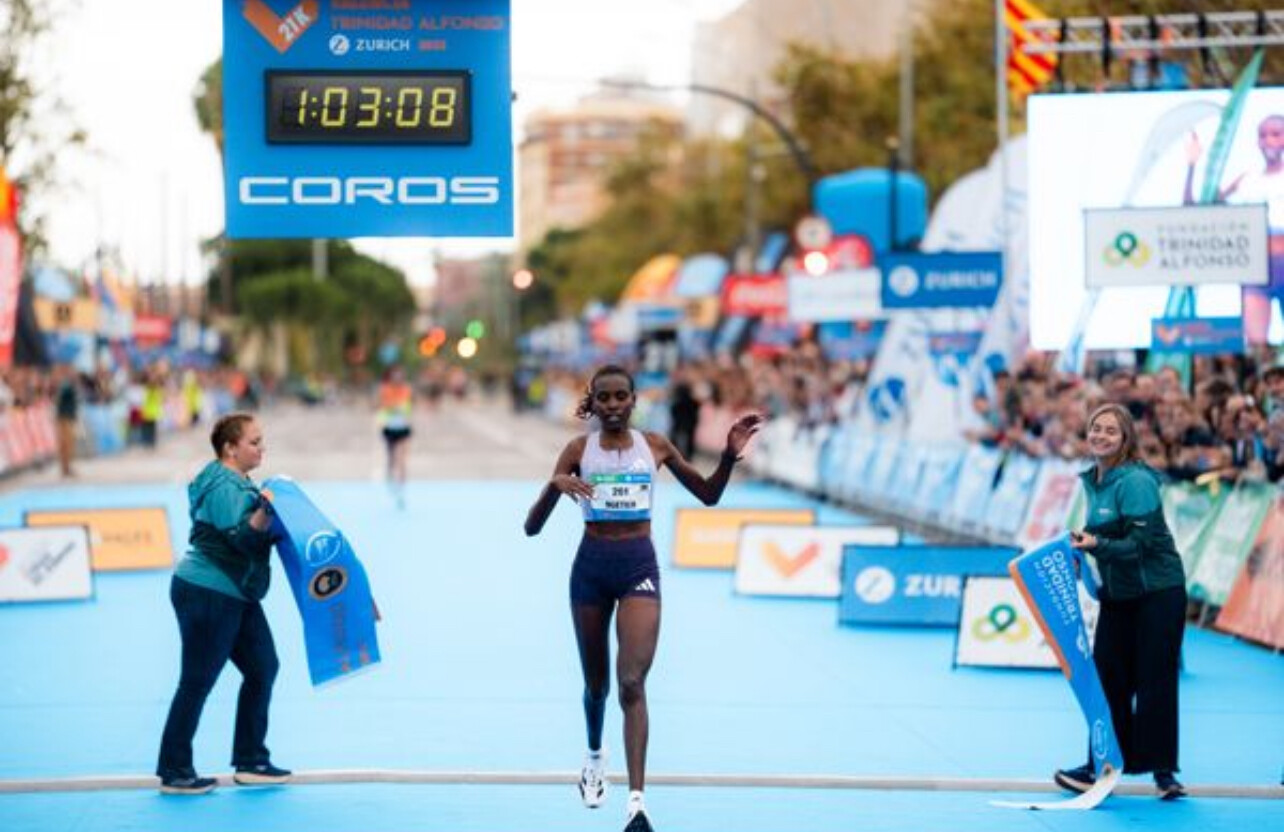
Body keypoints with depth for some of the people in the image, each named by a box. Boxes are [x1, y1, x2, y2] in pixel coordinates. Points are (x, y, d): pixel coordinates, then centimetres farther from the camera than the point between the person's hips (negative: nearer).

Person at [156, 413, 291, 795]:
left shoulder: (238, 483, 14)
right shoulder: (225, 487, -17)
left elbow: (255, 535, 22)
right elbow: (241, 537, -27)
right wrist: (265, 509, -41)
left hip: (234, 594, 10)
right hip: (205, 593, -10)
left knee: (263, 668, 11)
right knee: (198, 682, -3)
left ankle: (250, 762, 19)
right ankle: (174, 773, 6)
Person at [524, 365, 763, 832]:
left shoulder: (655, 446, 4)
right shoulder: (578, 450, 0)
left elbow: (708, 495, 16)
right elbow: (532, 528, -3)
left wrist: (730, 456, -2)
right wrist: (554, 486, -23)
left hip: (639, 565, -1)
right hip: (591, 565, 1)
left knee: (632, 682, -16)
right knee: (596, 683, 15)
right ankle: (595, 754, 47)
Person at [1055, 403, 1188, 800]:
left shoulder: (1135, 481, -18)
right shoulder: (1092, 481, 7)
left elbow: (1140, 544, -23)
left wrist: (1097, 545, -34)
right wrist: (1081, 549, 8)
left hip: (1158, 591, -8)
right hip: (1116, 595, 8)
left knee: (1154, 681, -5)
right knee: (1107, 678, 7)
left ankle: (1162, 770, 2)